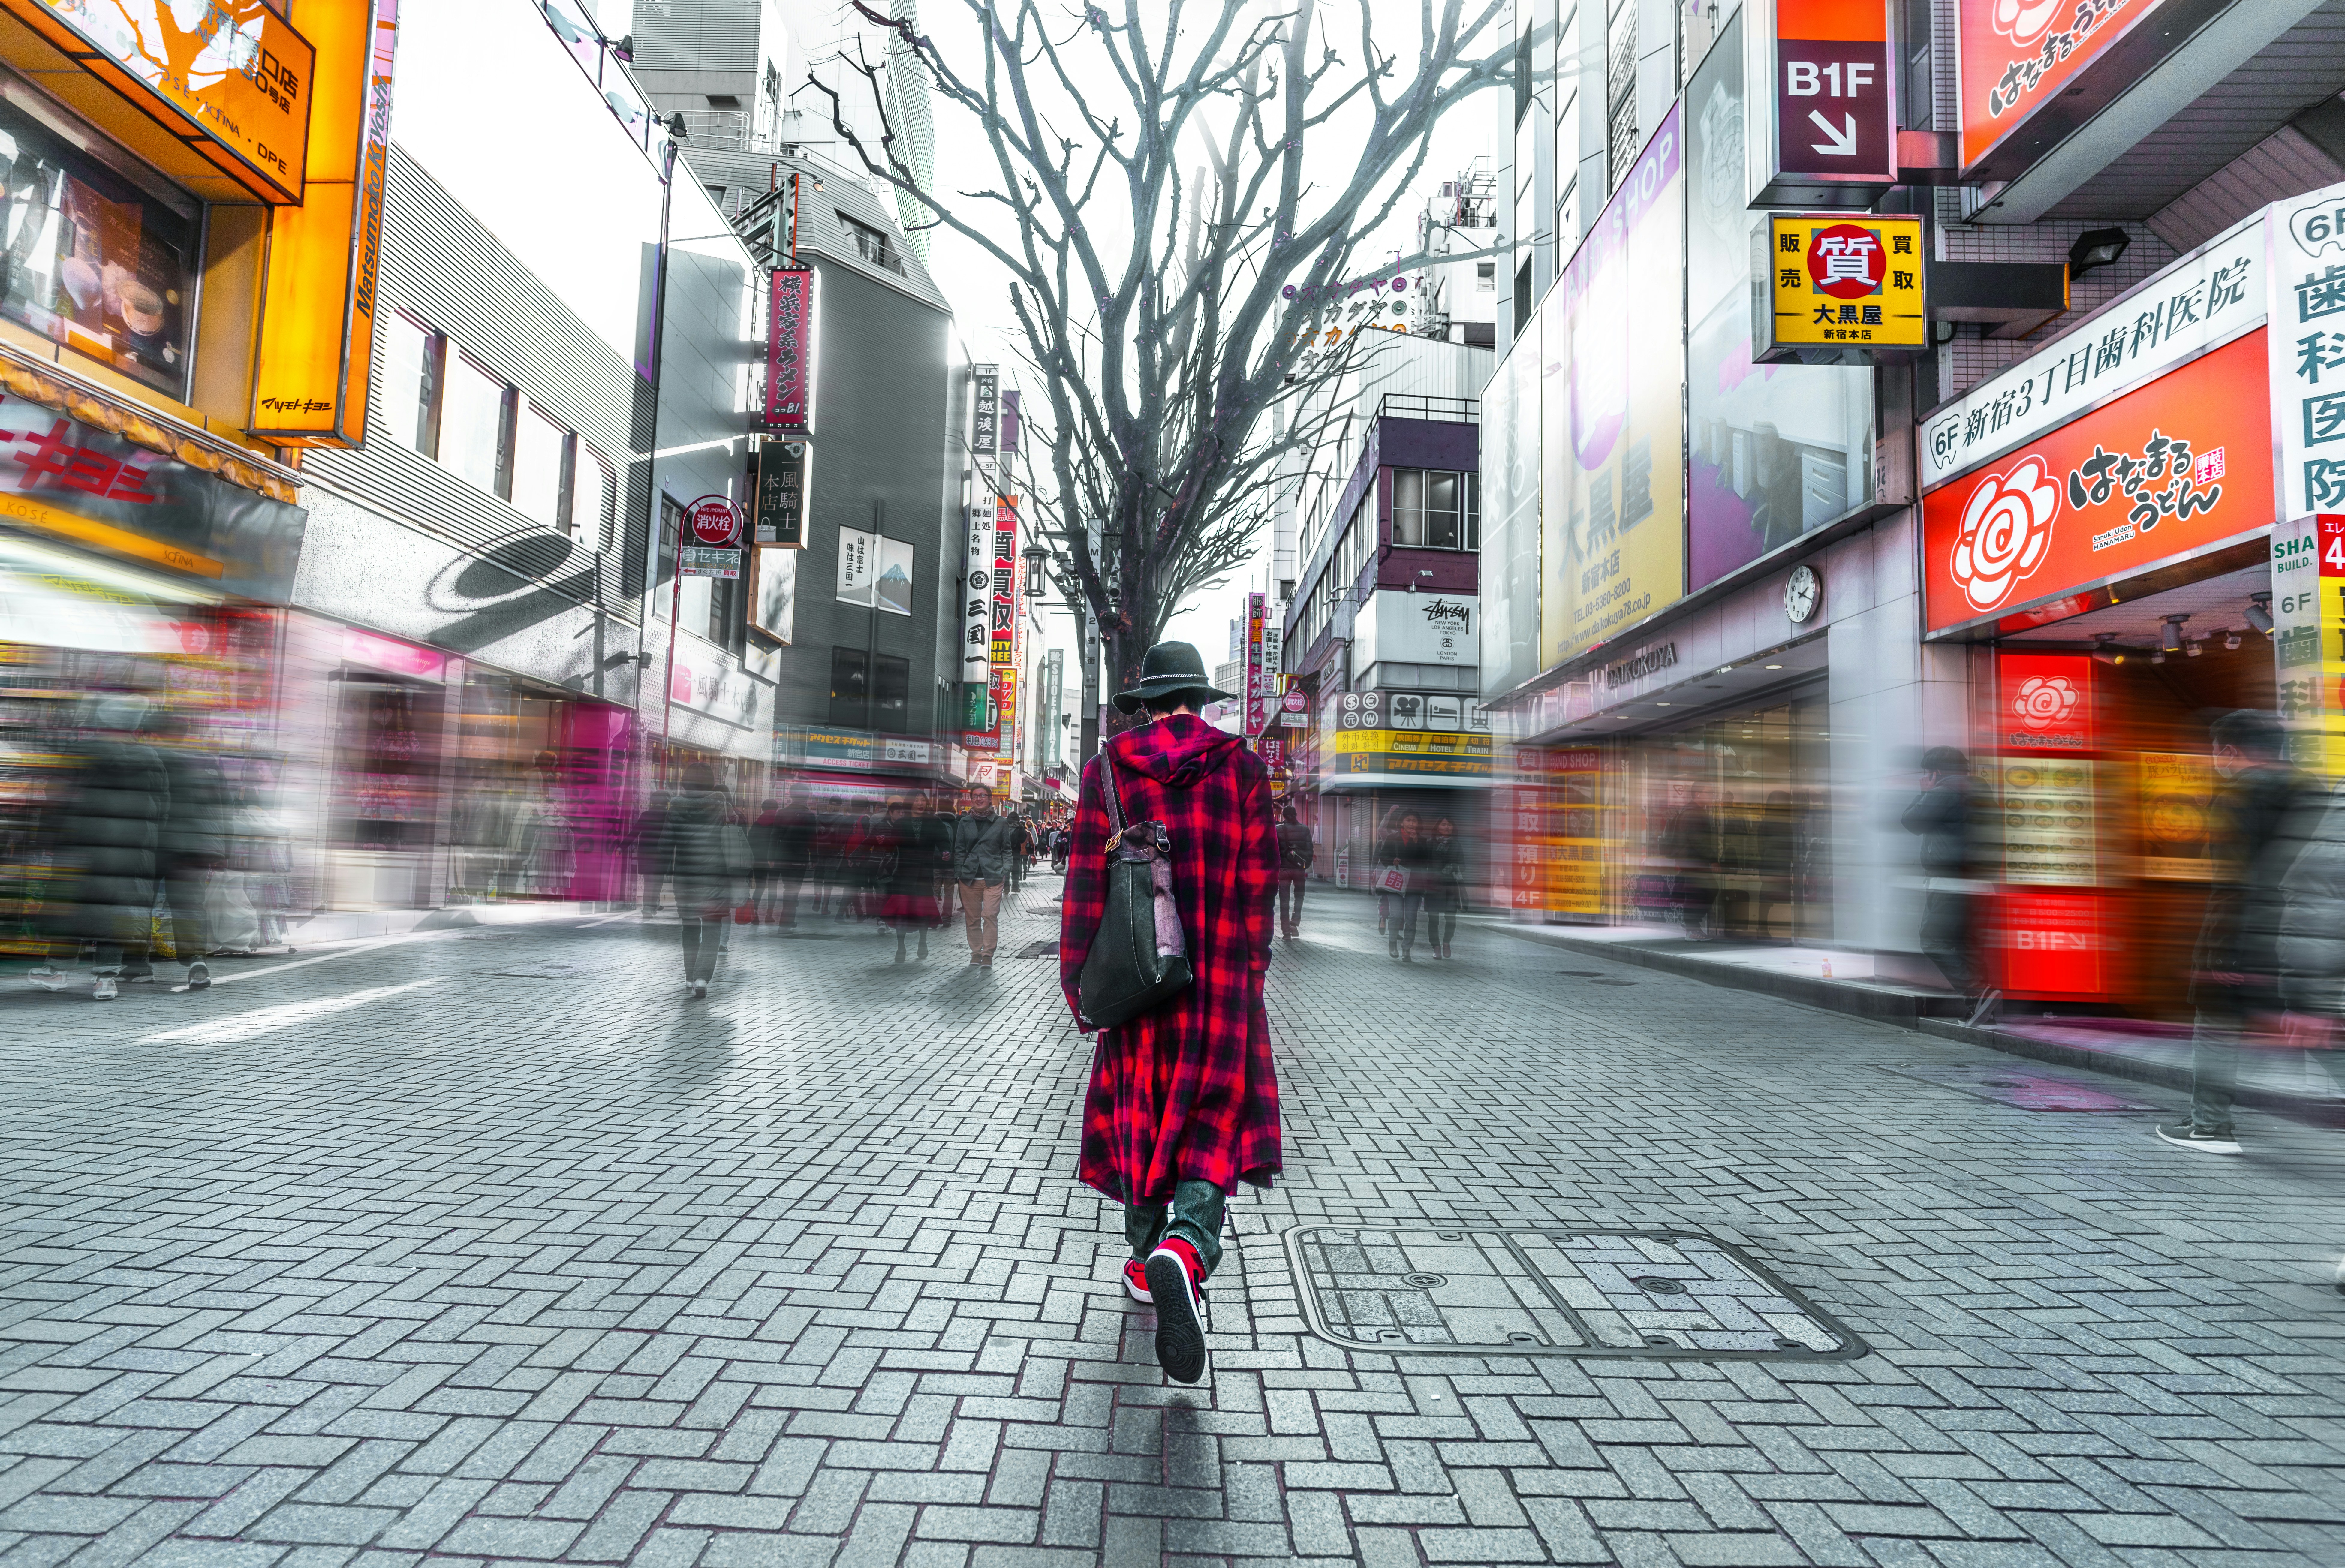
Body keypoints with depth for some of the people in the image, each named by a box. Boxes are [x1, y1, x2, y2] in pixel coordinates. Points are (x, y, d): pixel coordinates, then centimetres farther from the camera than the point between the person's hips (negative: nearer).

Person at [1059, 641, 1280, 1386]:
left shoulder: (1108, 767, 1)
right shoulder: (1242, 766, 1)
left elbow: (1087, 879, -3)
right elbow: (1258, 878, -1)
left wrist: (1078, 979, 1)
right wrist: (1250, 972, 8)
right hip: (1221, 975, -1)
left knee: (1141, 1108, 17)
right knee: (1214, 1119, 3)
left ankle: (1147, 1259, 28)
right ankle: (1186, 1250, -21)